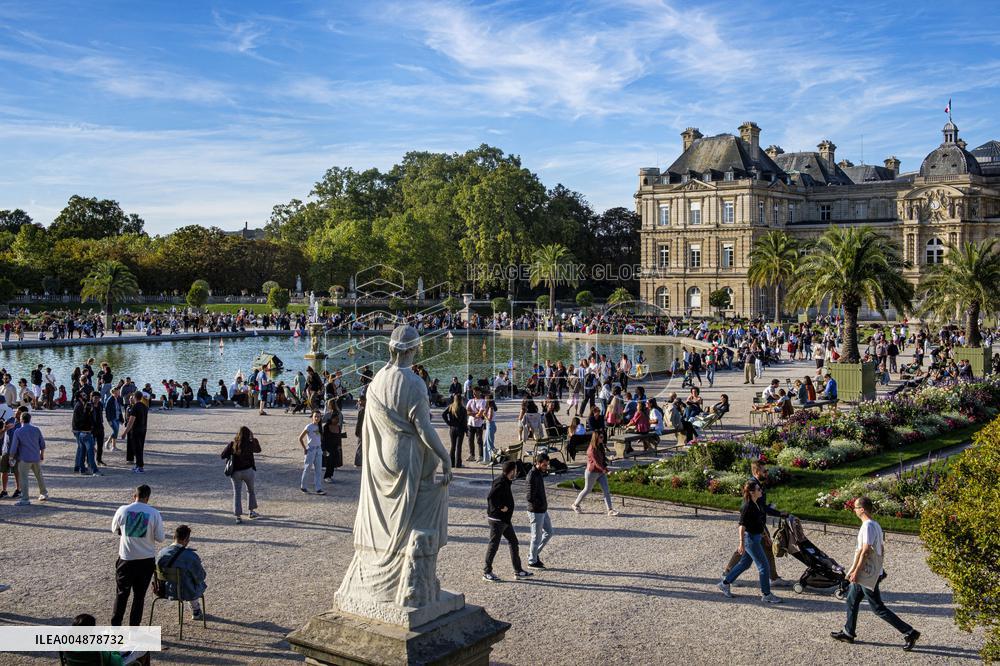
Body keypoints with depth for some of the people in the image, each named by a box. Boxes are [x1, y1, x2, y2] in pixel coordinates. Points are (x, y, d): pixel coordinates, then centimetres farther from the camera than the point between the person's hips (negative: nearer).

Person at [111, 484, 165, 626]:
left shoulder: (123, 510, -8)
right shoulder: (154, 514, -11)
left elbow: (114, 529, 9)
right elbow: (160, 537, -6)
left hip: (126, 559, 0)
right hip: (147, 560, 0)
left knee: (121, 594, 13)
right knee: (139, 595, 11)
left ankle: (115, 626, 16)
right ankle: (134, 628, 15)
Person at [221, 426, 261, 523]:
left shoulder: (232, 444, -7)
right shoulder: (249, 444, -10)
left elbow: (223, 455, -5)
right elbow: (258, 450, 9)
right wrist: (254, 439, 15)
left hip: (235, 472, 1)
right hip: (248, 471, -1)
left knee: (237, 493, 6)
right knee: (251, 490, 21)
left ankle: (238, 516, 1)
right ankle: (252, 511, 25)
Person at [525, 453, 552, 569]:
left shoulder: (540, 473, 6)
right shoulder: (532, 477, -23)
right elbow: (530, 498, -26)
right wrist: (543, 502, -13)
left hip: (543, 510, 9)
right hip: (536, 511, -9)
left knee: (548, 532, 16)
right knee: (537, 537, 3)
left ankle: (534, 553, 29)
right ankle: (532, 561, 18)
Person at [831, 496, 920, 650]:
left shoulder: (868, 526, -20)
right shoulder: (876, 525, 10)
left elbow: (865, 551, -24)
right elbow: (881, 549, 16)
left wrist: (855, 571, -21)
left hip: (867, 574, -10)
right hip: (867, 573, 10)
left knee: (878, 608, -4)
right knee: (852, 600, 17)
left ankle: (909, 632, -1)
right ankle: (848, 633, 25)